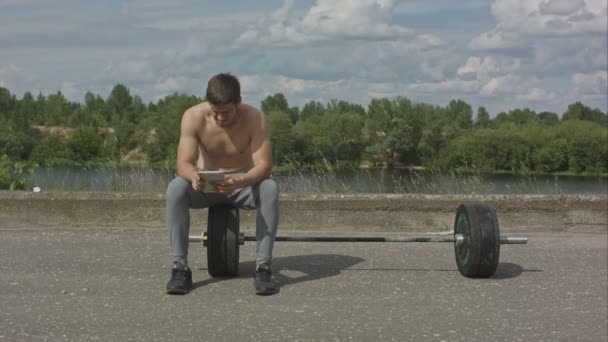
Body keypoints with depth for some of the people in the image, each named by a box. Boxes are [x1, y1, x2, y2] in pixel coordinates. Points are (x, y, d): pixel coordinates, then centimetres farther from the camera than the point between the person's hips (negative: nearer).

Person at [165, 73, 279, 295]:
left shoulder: (255, 119, -22)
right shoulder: (193, 117, -20)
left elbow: (264, 164, -27)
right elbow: (183, 163, -23)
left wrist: (239, 182, -48)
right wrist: (194, 176, -48)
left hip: (244, 184, 0)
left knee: (270, 189, -33)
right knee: (175, 189, -32)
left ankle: (263, 267, -29)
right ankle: (179, 267, -26)